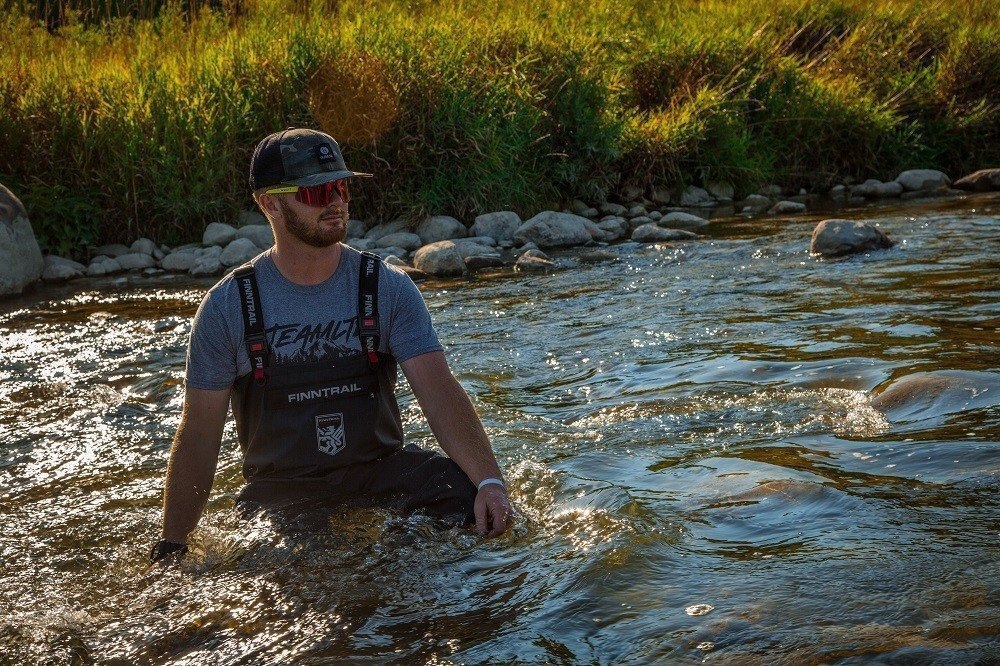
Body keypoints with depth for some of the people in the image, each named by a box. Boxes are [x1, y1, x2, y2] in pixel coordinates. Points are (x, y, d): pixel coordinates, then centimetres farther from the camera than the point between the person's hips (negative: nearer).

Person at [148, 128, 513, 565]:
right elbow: (198, 436, -1)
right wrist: (171, 546, -3)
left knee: (468, 492, -25)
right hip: (281, 490, -1)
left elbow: (439, 390, -13)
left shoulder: (389, 289, -3)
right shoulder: (226, 307, -5)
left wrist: (490, 480, -29)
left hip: (380, 469, 1)